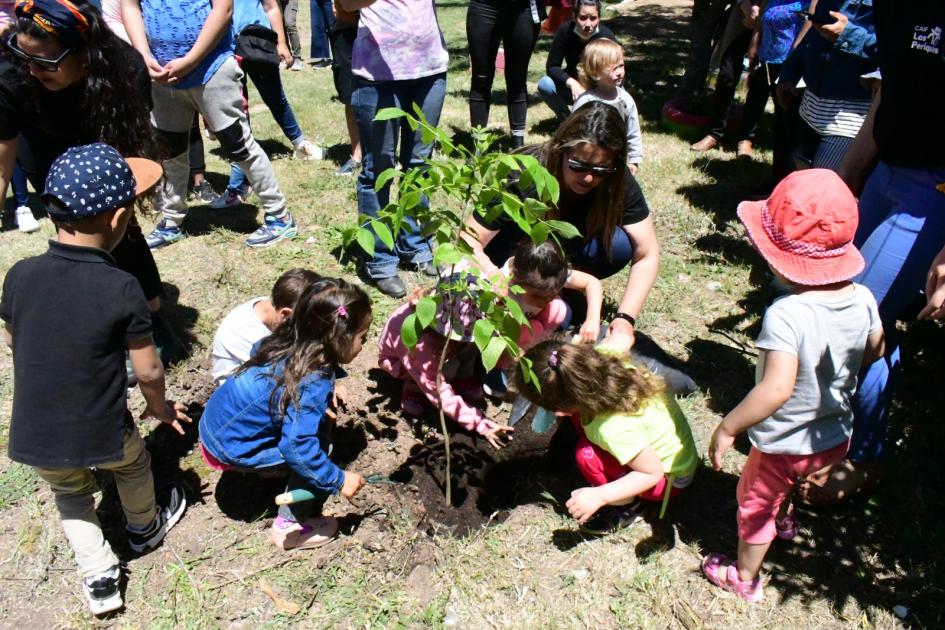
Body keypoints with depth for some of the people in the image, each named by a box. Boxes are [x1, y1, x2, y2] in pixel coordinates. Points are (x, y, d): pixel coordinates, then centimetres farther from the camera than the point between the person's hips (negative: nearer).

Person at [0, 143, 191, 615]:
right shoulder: (122, 288, -22)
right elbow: (148, 371, -14)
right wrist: (159, 407, 7)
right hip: (102, 434, -3)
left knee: (71, 494, 31)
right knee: (133, 463, 31)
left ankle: (99, 577, 30)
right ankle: (145, 529, 55)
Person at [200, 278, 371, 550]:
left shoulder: (290, 344, -7)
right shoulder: (313, 384, -31)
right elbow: (297, 447, -35)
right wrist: (338, 480, -22)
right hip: (230, 448, -8)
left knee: (319, 417, 8)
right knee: (312, 450, -11)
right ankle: (290, 526, 4)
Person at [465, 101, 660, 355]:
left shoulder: (618, 182, -24)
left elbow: (647, 255, -23)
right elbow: (469, 242, -32)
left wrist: (625, 320, -35)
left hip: (566, 250, 3)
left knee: (619, 244, -28)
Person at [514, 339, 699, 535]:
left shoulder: (612, 430, -41)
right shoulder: (601, 359, -24)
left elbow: (653, 473, -26)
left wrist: (598, 496, -29)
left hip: (670, 477, -7)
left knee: (587, 454, -26)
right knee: (579, 412, -5)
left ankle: (626, 506, 2)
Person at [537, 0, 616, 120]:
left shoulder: (607, 36, -24)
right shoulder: (565, 31, -20)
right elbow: (551, 67, -19)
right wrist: (572, 83, -37)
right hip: (573, 84, 1)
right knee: (545, 84, -26)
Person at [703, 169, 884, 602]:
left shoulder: (786, 314, -36)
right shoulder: (862, 299, -13)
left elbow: (777, 389, -42)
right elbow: (875, 352, 5)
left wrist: (727, 427, -30)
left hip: (785, 444, -7)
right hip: (837, 437, 7)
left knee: (754, 501, 20)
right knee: (786, 481, 37)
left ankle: (744, 578, 41)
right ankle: (784, 519, 66)